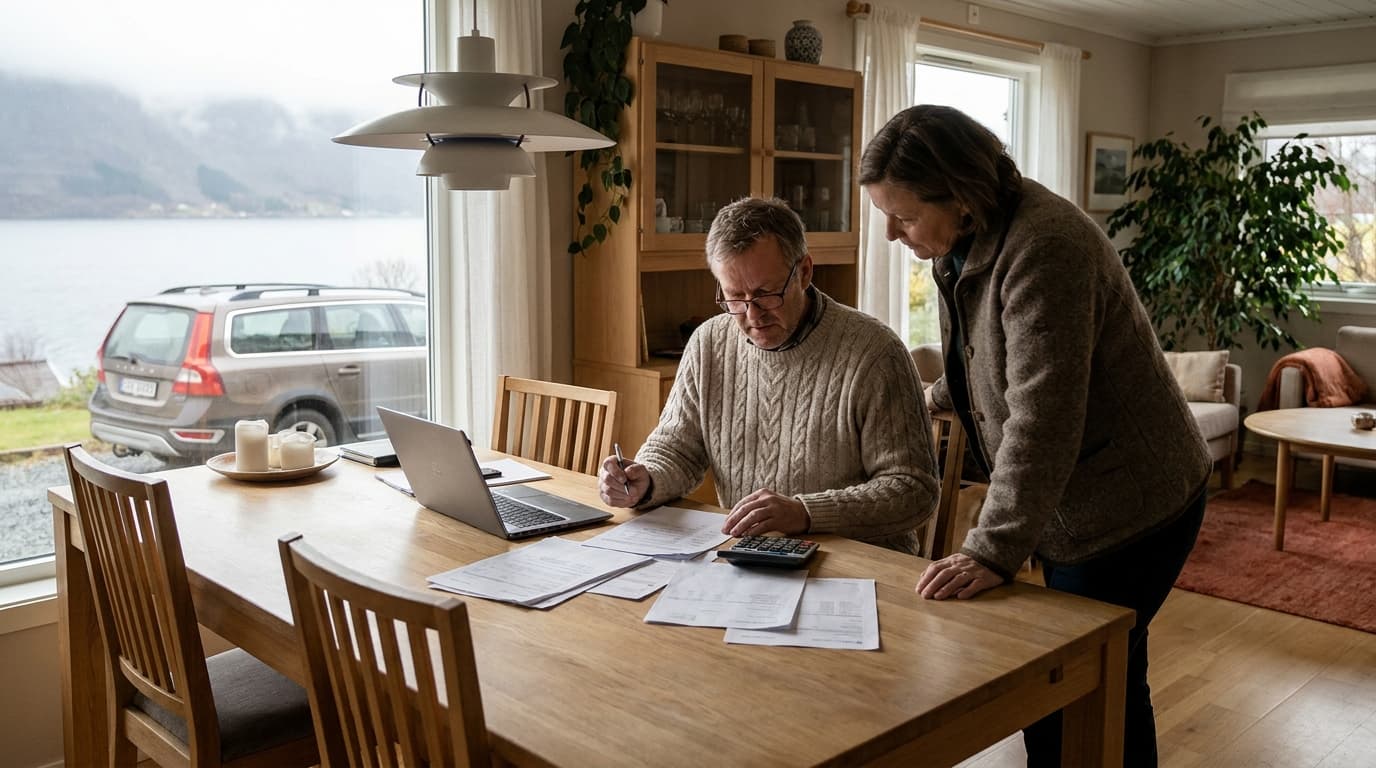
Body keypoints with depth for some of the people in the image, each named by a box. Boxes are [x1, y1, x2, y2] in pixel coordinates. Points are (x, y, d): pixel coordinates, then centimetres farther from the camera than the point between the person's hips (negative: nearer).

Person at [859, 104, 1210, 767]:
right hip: (1076, 505, 9)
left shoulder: (1044, 248, -26)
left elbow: (1041, 421, -29)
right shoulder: (968, 241, 5)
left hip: (1126, 507, -9)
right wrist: (936, 399, 35)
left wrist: (991, 551, -28)